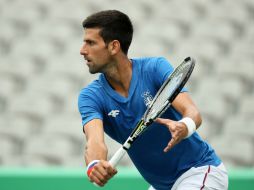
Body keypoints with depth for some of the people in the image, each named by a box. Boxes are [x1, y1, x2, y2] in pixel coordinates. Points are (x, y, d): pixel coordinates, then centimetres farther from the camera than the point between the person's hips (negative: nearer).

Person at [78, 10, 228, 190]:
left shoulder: (155, 68, -15)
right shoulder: (90, 95, -8)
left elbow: (192, 112, -26)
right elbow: (95, 140, -26)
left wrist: (183, 128, -51)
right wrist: (94, 165, -49)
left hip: (201, 170, -5)